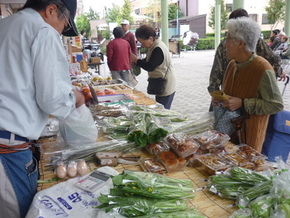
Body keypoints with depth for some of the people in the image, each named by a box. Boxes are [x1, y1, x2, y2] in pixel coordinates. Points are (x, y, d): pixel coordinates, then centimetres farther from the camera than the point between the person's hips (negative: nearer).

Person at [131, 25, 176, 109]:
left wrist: (136, 60, -16)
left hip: (165, 88, -10)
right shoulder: (155, 46, 9)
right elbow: (148, 60, 19)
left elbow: (150, 67, -26)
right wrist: (136, 61, 2)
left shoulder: (158, 49, -22)